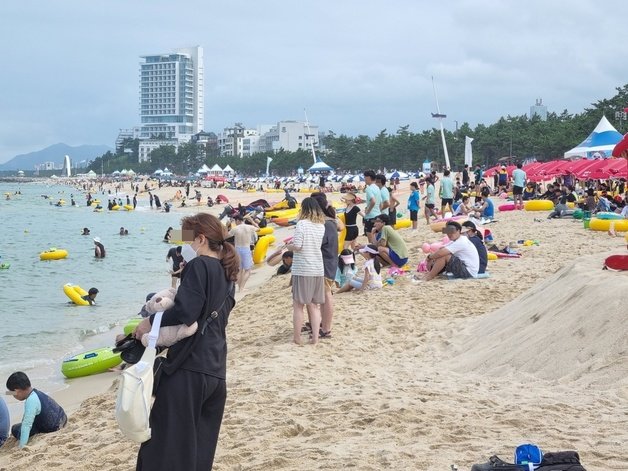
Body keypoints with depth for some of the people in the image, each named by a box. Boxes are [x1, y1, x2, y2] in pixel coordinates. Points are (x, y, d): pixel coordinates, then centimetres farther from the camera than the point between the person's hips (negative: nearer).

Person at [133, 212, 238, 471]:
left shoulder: (199, 266, -9)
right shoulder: (226, 275, 18)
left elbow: (185, 313, -20)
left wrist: (151, 321, -7)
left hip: (188, 370, -9)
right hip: (216, 373, 9)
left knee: (166, 448, -4)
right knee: (200, 450, 13)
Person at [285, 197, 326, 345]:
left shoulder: (301, 224, -12)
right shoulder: (321, 226, 7)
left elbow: (297, 247, -18)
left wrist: (289, 246, 2)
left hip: (302, 270, -5)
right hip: (318, 269, 6)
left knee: (298, 305, 5)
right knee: (314, 305, 12)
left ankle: (297, 337, 10)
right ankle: (315, 337, 11)